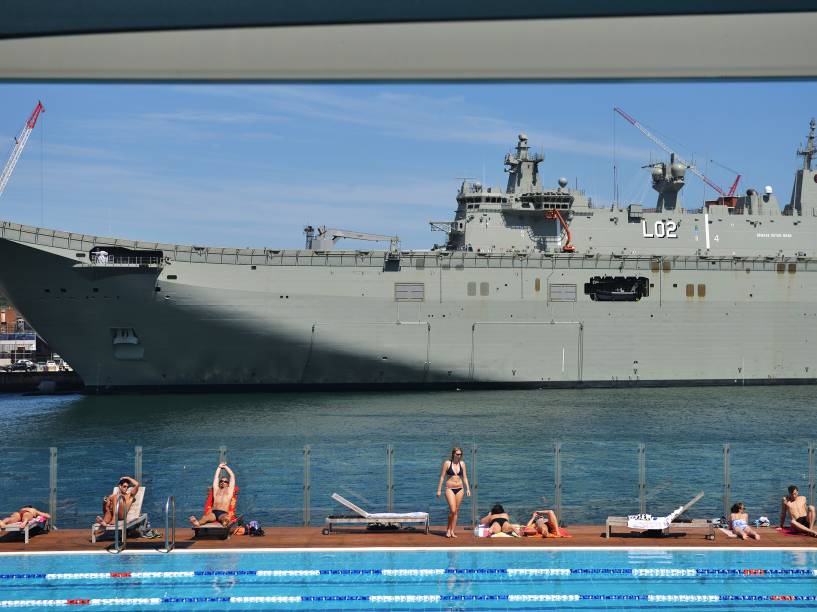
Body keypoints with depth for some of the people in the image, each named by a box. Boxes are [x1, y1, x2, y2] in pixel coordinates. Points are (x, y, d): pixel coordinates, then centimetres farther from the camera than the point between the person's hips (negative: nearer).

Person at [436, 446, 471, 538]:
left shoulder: (462, 463, 6)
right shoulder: (447, 463, -4)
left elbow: (465, 477, 10)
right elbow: (442, 477, -2)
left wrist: (468, 489, 3)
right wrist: (439, 490, -4)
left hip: (460, 489, 4)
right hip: (450, 489, -4)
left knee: (456, 511, 4)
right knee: (452, 510, -15)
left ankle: (452, 531, 10)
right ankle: (448, 530, 2)